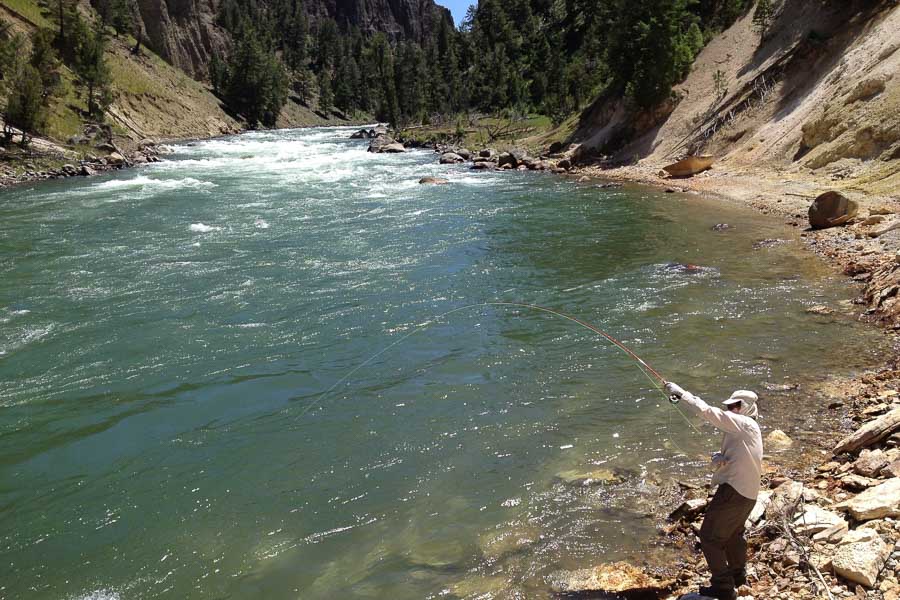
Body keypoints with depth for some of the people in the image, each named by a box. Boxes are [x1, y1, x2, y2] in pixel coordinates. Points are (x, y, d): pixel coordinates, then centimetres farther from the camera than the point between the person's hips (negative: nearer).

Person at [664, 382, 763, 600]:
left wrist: (681, 393, -17)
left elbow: (707, 411, -22)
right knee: (733, 533, 29)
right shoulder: (750, 429, 17)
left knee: (710, 536, -3)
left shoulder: (744, 424, -13)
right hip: (748, 493, 11)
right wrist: (719, 458, -9)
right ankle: (738, 575, 45)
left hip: (733, 491, -11)